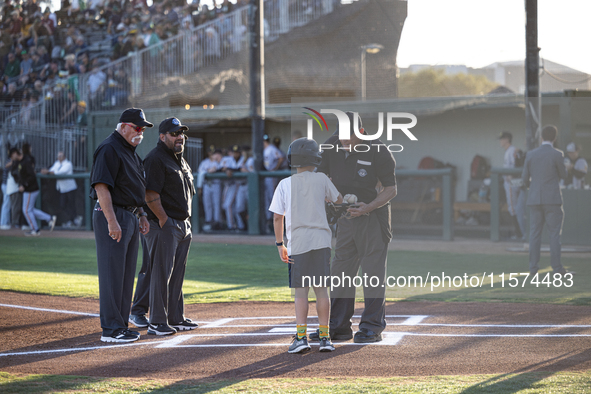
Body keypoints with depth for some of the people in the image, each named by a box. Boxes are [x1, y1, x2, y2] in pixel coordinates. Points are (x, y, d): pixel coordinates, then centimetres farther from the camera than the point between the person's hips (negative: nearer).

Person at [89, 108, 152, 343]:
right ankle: (110, 329, -7)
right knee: (112, 273, -8)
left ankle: (120, 325, 17)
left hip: (130, 216, 10)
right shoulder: (109, 149, -13)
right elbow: (101, 186, -21)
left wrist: (141, 215, 19)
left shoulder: (131, 151, 18)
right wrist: (112, 221, -26)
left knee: (126, 273, 11)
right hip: (112, 215, -10)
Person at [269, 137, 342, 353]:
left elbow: (277, 217, 1)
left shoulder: (285, 184, 1)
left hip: (298, 244, -1)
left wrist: (280, 244, 11)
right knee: (321, 289, 7)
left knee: (300, 291, 3)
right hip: (321, 240, 1)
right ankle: (324, 337, 8)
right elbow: (339, 200, 18)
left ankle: (301, 336, -8)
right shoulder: (321, 179, 2)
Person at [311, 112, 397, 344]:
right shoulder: (332, 146, 0)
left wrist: (369, 207, -24)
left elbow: (391, 189, -10)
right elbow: (322, 177, 11)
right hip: (346, 218, 6)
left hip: (373, 218, -6)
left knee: (373, 273, -2)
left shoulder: (378, 152, -14)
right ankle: (338, 327, 16)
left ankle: (373, 327, 6)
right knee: (340, 272, 8)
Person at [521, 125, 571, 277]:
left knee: (534, 234, 6)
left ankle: (533, 267, 4)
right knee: (554, 234, 1)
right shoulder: (557, 155, -9)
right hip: (552, 199, -3)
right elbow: (563, 175, 4)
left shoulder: (530, 155, 2)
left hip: (534, 200, 3)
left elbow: (525, 177, 9)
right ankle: (556, 267, -2)